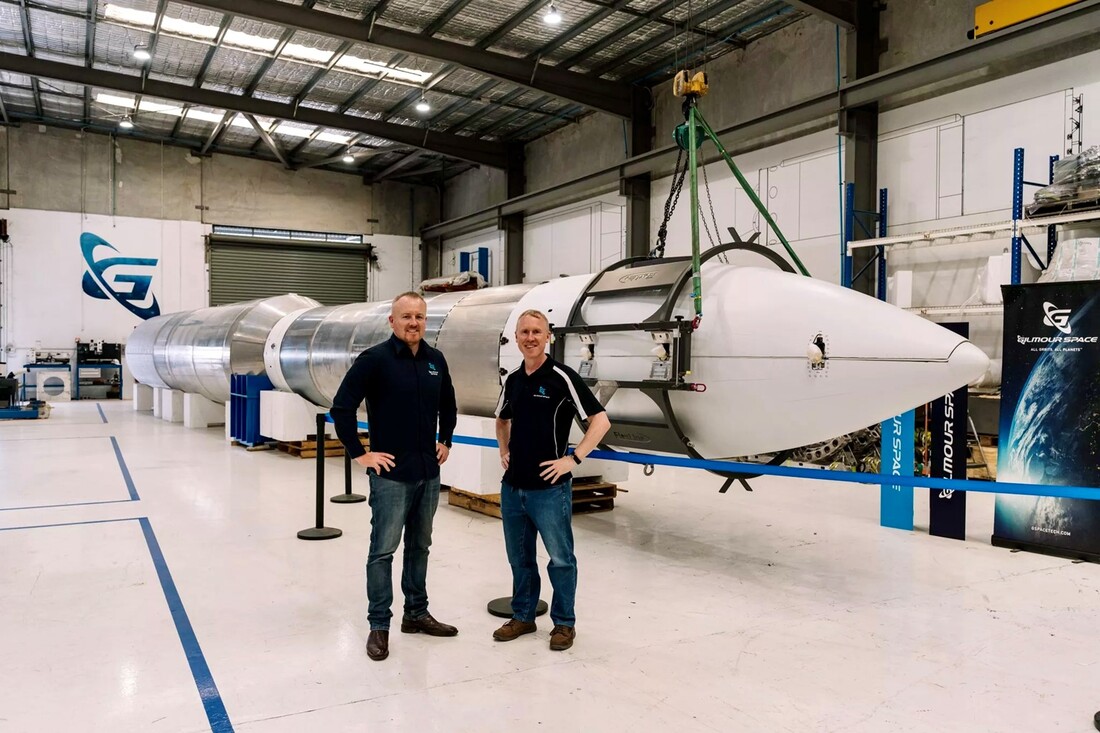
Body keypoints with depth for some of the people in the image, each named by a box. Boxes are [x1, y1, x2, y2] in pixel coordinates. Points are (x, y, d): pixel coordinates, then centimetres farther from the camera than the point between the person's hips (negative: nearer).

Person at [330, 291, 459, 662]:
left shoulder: (436, 359, 5)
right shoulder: (375, 359, -12)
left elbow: (448, 403, 22)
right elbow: (341, 407, -13)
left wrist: (446, 440, 16)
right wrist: (359, 454, -12)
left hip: (428, 472, 6)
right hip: (391, 473, -6)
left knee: (420, 546, 16)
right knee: (383, 549, 2)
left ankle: (416, 613, 30)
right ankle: (379, 626, 14)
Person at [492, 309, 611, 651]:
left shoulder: (561, 377, -11)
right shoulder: (512, 381, 8)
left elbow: (601, 420, -14)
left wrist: (573, 459, -16)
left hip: (549, 488, -6)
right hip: (512, 486, 6)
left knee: (561, 558, 6)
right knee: (519, 557, 16)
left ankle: (564, 623, 21)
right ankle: (522, 616, 31)